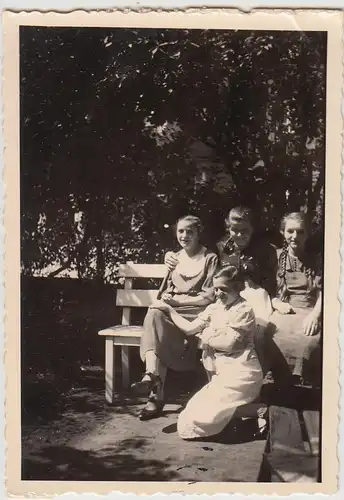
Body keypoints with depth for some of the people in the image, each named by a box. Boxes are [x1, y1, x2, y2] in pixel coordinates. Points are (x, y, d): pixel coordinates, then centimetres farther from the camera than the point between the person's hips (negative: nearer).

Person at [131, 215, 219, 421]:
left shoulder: (210, 259, 3)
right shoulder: (175, 258, 20)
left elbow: (209, 297, -5)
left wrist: (178, 300, -10)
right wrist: (167, 300, -4)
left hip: (197, 313, -5)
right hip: (172, 311, 5)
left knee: (155, 318, -31)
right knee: (154, 314, -30)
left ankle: (152, 376, -33)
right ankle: (154, 376, -40)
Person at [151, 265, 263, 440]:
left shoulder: (243, 309, -9)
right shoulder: (215, 308, 12)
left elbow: (228, 343, -16)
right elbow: (190, 328, 9)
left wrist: (206, 338, -1)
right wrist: (169, 309, 8)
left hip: (240, 371, -8)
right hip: (222, 371, 8)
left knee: (204, 411, -16)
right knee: (194, 409, -1)